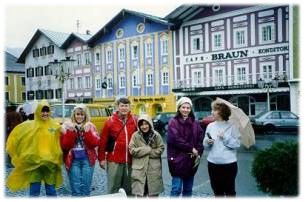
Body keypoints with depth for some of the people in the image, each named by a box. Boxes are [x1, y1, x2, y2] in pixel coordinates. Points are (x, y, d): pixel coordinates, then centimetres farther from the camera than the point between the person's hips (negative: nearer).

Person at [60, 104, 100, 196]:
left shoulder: (90, 126, 5)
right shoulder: (67, 126, 3)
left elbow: (95, 143, -5)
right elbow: (64, 146, -6)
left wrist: (88, 132, -16)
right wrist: (70, 132, -16)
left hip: (87, 159, 1)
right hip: (73, 160, -1)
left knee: (86, 187, 4)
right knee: (75, 187, -2)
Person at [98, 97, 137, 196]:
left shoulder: (135, 120, 2)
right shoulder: (110, 121, -4)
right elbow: (103, 141, -3)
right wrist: (101, 158, -2)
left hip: (130, 160, 2)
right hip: (114, 160, -2)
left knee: (128, 188, 15)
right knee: (113, 188, 6)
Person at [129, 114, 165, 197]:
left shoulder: (156, 135, -2)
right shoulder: (135, 135, -5)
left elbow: (161, 148, -2)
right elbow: (132, 150, -11)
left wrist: (150, 152, -13)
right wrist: (148, 150, -13)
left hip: (154, 168, 1)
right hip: (139, 168, -1)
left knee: (154, 192, 12)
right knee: (139, 193, 4)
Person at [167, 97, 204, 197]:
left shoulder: (195, 123, 9)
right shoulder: (173, 122, -4)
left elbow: (200, 140, 3)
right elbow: (175, 139, -16)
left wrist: (198, 154, -12)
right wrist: (191, 148, -14)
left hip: (191, 160, 5)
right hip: (178, 160, -4)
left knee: (188, 189, 15)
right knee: (176, 189, -2)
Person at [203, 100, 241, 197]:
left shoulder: (231, 126, -5)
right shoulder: (210, 126, 4)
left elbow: (237, 144, -8)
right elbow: (205, 145, 7)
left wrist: (225, 138, -18)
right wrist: (208, 142, -14)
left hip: (229, 163, -3)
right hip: (213, 163, 3)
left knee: (229, 190, 9)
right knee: (217, 191, 15)